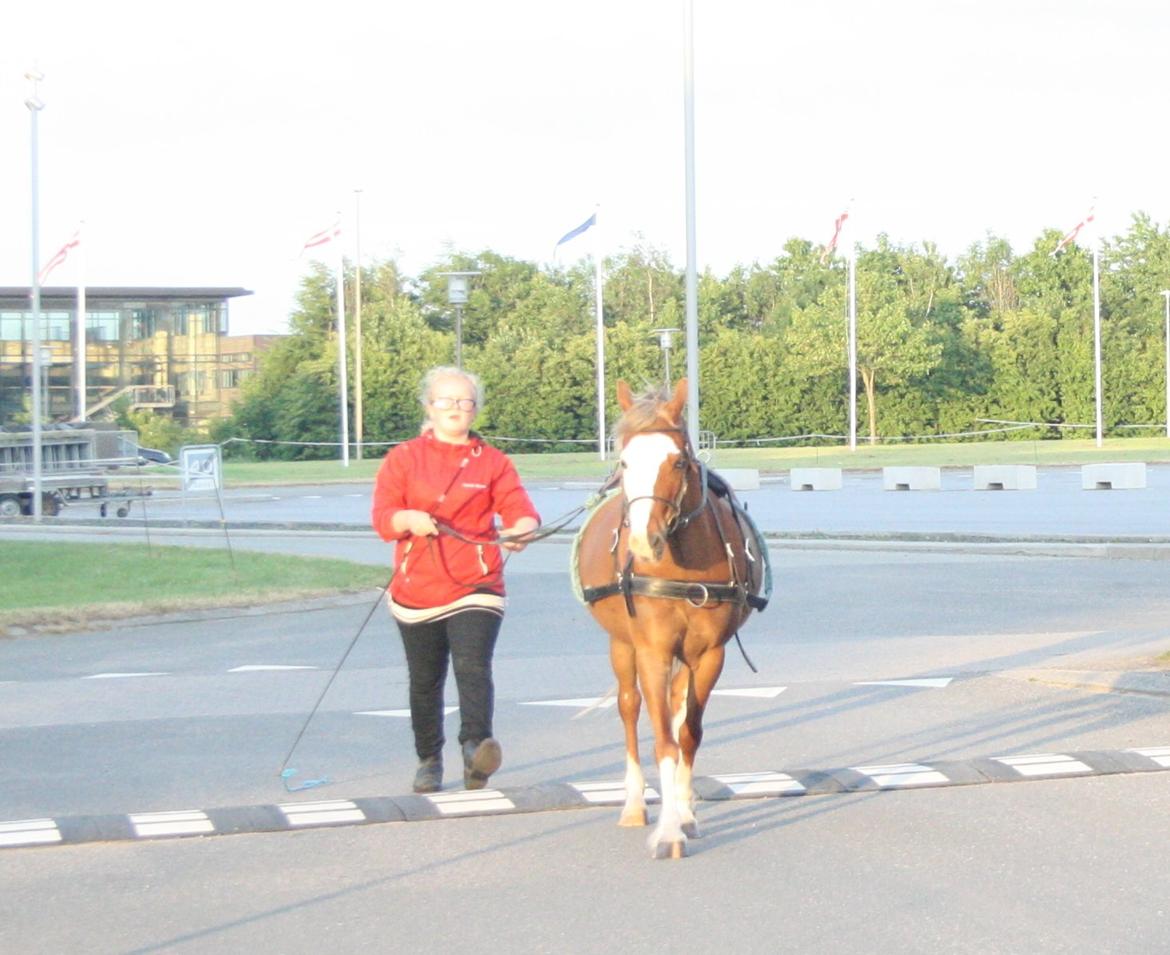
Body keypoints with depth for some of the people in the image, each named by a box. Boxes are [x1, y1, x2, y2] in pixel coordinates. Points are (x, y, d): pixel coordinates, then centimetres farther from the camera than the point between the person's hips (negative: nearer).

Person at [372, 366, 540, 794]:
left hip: (476, 587, -1)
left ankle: (475, 747, -36)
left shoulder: (492, 462, 8)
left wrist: (520, 530, -27)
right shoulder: (404, 458, 8)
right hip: (417, 590, 2)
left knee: (473, 666, -21)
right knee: (425, 681, 10)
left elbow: (519, 509, -4)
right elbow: (382, 516, -2)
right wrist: (409, 520, -24)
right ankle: (429, 761, 25)